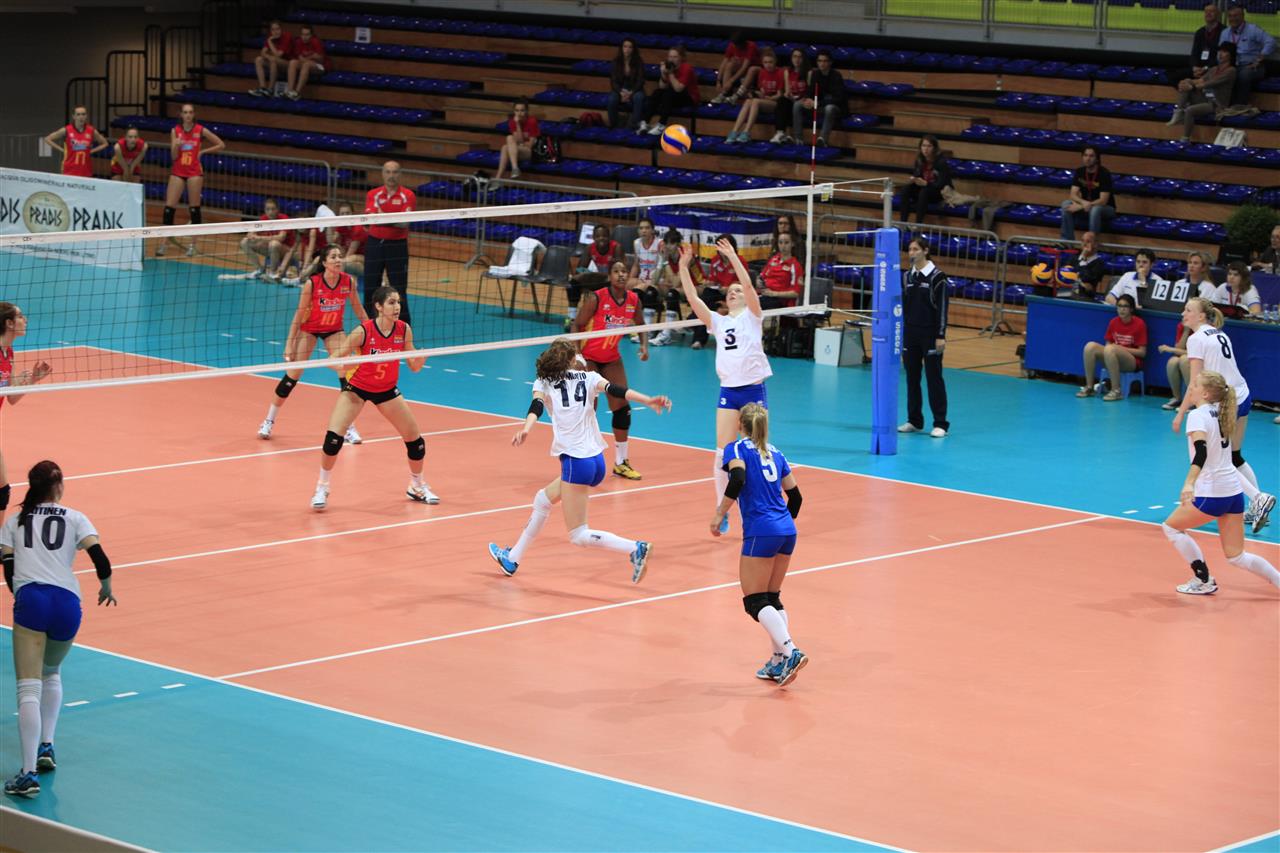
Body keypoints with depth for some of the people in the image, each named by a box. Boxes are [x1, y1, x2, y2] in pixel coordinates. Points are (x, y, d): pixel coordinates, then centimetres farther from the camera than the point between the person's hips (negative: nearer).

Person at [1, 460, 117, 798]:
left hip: (30, 598, -2)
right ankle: (46, 746, 19)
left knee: (29, 689, -9)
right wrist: (106, 587, 21)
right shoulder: (73, 518, 16)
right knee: (51, 674, 30)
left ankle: (29, 774, -21)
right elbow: (98, 556, 4)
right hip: (67, 602, 2)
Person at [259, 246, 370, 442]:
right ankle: (269, 421, 14)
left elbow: (358, 308, -1)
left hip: (334, 331, 2)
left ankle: (349, 428, -2)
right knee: (292, 376, -2)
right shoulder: (312, 283, -25)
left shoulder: (348, 282, -17)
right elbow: (300, 314, -17)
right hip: (309, 329, -2)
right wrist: (289, 343, -17)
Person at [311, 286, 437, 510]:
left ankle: (417, 487, 29)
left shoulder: (404, 330, -14)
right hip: (357, 388, -4)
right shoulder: (363, 332, -24)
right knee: (333, 437, -20)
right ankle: (322, 489, 0)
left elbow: (414, 367, -5)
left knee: (415, 439, 3)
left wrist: (420, 360, -28)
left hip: (387, 390, 4)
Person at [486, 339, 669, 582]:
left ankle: (635, 548, -21)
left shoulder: (544, 383, 3)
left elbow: (536, 406, -16)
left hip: (576, 461, -6)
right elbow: (615, 390, -6)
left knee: (579, 536, -3)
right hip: (597, 461, 6)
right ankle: (512, 558, 37)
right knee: (542, 499, 27)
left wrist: (526, 430, -33)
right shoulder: (588, 378, 9)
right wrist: (648, 401, -18)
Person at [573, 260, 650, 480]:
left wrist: (644, 345, -9)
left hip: (612, 359, 5)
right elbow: (577, 326, -16)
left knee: (622, 408, 4)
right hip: (588, 358, -5)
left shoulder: (634, 300, -7)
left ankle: (621, 463, 17)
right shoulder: (596, 298, -22)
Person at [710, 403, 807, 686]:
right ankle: (778, 663, 8)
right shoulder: (774, 453, 18)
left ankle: (789, 652, -22)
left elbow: (738, 479, -19)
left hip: (760, 532, -6)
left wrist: (719, 514, -13)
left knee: (755, 602, -4)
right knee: (772, 598, 15)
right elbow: (794, 495, 20)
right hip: (787, 531, 6)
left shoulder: (737, 448, 1)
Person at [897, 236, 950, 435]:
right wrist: (900, 333, 12)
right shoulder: (907, 276, 8)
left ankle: (940, 424, -1)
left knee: (934, 378, -4)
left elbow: (942, 307, -10)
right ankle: (914, 420, 17)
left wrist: (941, 336, -14)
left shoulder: (937, 276, -8)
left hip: (930, 335, -5)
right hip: (910, 334, 5)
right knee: (912, 378, 8)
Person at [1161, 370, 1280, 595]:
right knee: (1236, 556, 13)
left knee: (1171, 527, 12)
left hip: (1212, 494, -8)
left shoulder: (1198, 415, -12)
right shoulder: (1218, 412, 10)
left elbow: (1201, 452, -29)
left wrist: (1189, 484, -42)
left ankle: (1204, 581, 11)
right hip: (1234, 491, 8)